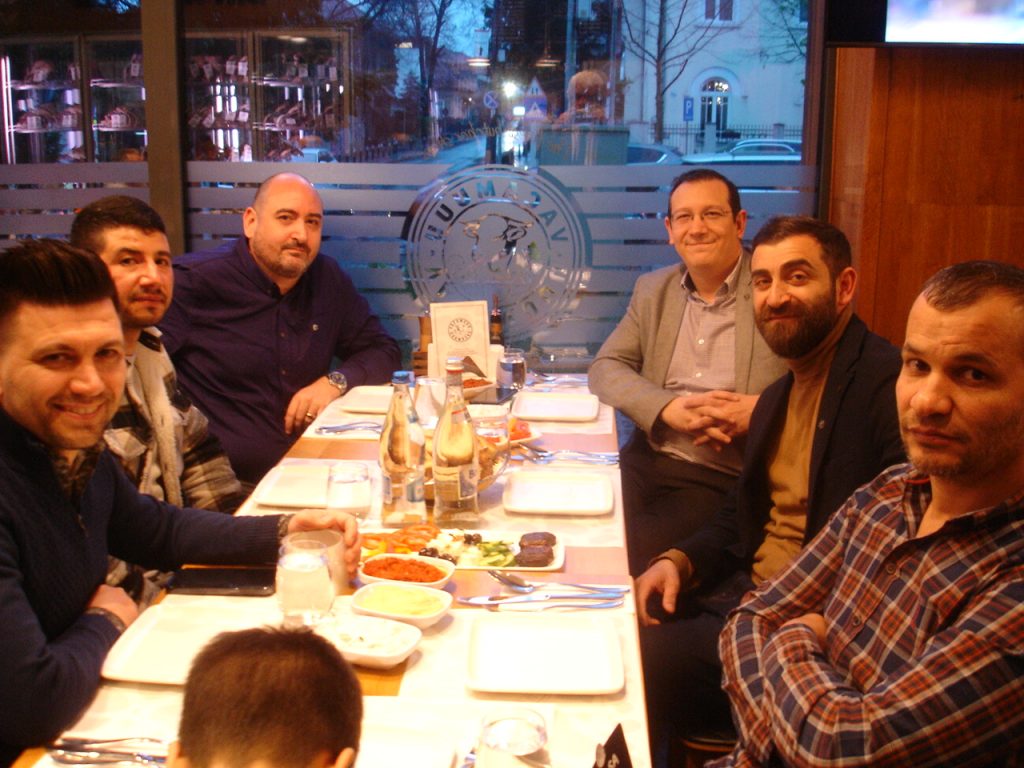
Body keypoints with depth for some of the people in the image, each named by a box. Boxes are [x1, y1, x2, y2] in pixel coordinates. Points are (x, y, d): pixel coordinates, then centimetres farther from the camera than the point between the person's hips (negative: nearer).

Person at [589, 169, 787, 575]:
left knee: (637, 550, -26)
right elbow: (605, 368, 8)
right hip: (647, 461, 5)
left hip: (727, 478, -4)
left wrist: (762, 408, -20)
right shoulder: (653, 290, 15)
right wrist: (669, 408, -11)